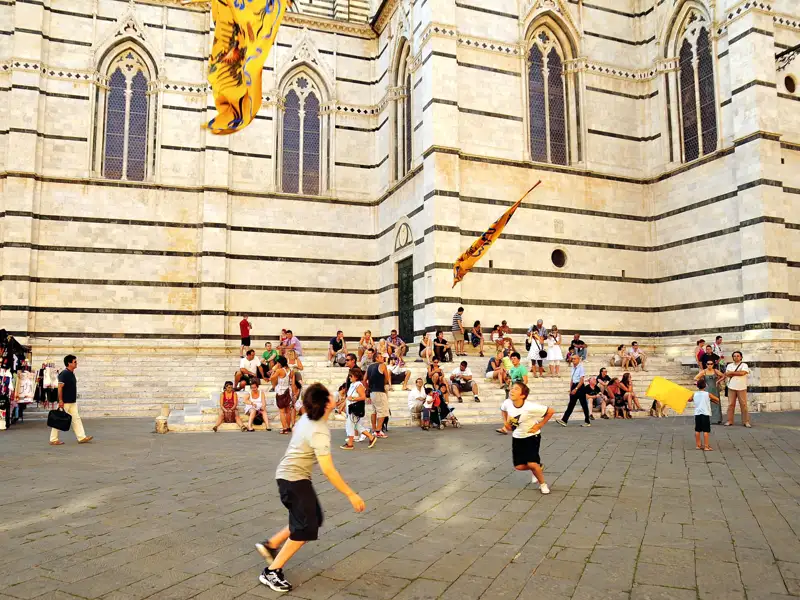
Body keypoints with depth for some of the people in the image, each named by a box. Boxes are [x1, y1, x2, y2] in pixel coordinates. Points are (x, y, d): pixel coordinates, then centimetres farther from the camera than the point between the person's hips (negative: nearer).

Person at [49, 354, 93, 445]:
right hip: (65, 402, -9)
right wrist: (60, 400, -22)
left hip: (72, 402, 9)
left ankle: (82, 437, 6)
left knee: (76, 419, 6)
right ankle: (53, 440, 10)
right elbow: (60, 387, -19)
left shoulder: (72, 374, 12)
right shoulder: (64, 374, -15)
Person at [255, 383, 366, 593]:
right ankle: (271, 572, 3)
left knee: (314, 518, 15)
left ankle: (270, 545, 23)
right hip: (294, 479, -9)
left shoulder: (307, 418, -1)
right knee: (305, 529, -5)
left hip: (290, 474, 9)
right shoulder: (319, 432, -28)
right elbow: (328, 470, -30)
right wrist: (351, 494, -25)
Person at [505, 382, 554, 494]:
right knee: (519, 466, 4)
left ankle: (543, 484, 13)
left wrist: (539, 425, -17)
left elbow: (550, 411, -22)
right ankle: (537, 468, 37)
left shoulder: (531, 407, -33)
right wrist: (507, 422, 1)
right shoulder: (507, 403, -18)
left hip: (532, 436, -5)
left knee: (532, 464, -17)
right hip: (517, 437, 5)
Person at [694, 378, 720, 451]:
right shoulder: (707, 394, -6)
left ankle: (698, 445, 17)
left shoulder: (695, 394, 3)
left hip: (697, 414, 4)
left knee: (697, 430, 10)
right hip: (705, 414, -4)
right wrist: (712, 399, 20)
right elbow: (717, 399, 2)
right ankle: (706, 446, -2)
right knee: (706, 431, -2)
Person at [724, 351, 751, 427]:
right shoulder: (729, 365, 11)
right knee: (731, 404, 2)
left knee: (743, 404, -2)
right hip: (731, 387, 2)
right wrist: (738, 373, -9)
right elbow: (727, 374, -4)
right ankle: (729, 421, 7)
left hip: (742, 388, -2)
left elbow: (742, 373, -14)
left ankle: (746, 421, 4)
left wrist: (732, 372, -6)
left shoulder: (744, 365, 4)